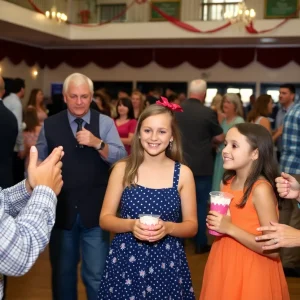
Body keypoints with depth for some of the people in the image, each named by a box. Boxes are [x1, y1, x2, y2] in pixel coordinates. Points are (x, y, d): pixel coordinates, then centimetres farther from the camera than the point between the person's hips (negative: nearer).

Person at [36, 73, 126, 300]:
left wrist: (97, 143, -25)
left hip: (95, 212, -2)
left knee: (96, 275, 3)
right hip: (60, 211, 2)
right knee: (62, 272, 18)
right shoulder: (49, 125, 2)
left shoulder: (105, 123, -2)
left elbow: (121, 158, -9)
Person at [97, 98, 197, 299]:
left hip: (167, 264, 0)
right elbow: (105, 219, -1)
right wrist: (131, 225, -19)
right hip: (125, 261, 0)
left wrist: (168, 228, -19)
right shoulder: (123, 169, -3)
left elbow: (192, 226, 1)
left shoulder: (183, 173, -3)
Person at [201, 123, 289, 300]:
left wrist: (230, 228, -24)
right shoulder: (227, 182, 1)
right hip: (225, 265, 7)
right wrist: (215, 223, -2)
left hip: (251, 271, -7)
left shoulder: (261, 189, -20)